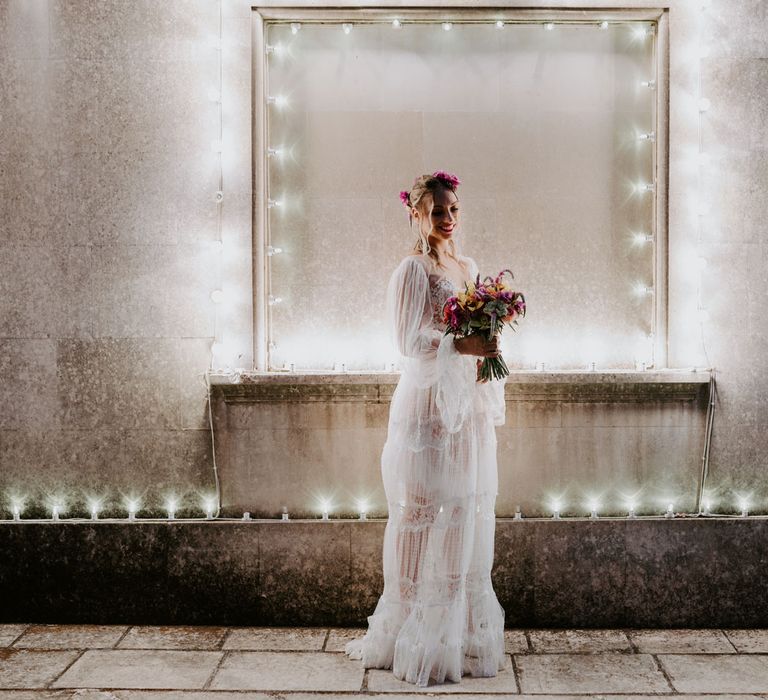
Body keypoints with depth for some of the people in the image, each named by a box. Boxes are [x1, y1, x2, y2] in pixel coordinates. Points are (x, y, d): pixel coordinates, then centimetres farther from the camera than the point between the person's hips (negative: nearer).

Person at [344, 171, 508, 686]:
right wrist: (462, 345, -23)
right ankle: (422, 636, 9)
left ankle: (464, 631, 22)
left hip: (469, 403, 7)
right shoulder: (413, 269, -7)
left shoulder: (469, 267, 15)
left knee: (469, 511, 10)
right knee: (428, 511, -2)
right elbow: (409, 340, -15)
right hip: (429, 404, -7)